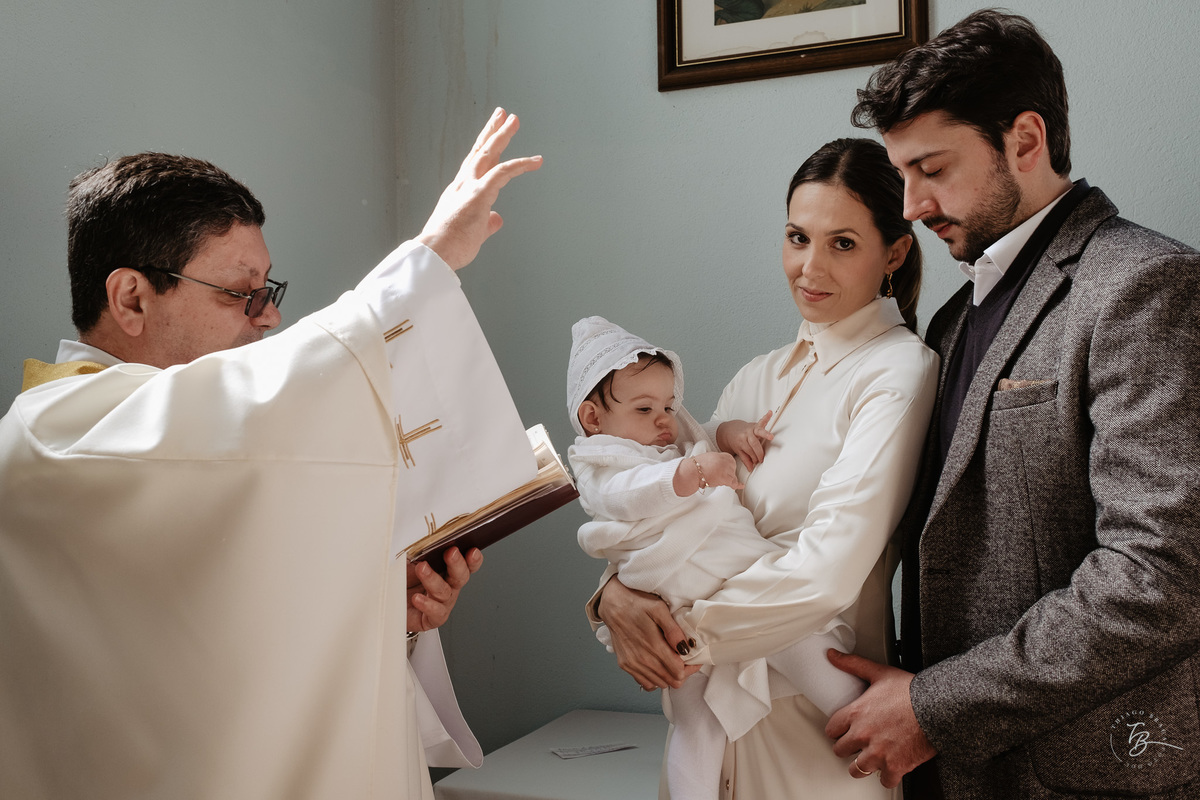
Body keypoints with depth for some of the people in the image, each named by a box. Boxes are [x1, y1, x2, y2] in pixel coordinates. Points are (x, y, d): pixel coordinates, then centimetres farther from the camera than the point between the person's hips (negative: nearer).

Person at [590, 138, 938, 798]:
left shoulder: (899, 373, -13)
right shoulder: (758, 378, 8)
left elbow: (829, 568, -22)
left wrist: (685, 629, -16)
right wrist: (617, 593, -15)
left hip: (817, 717, -6)